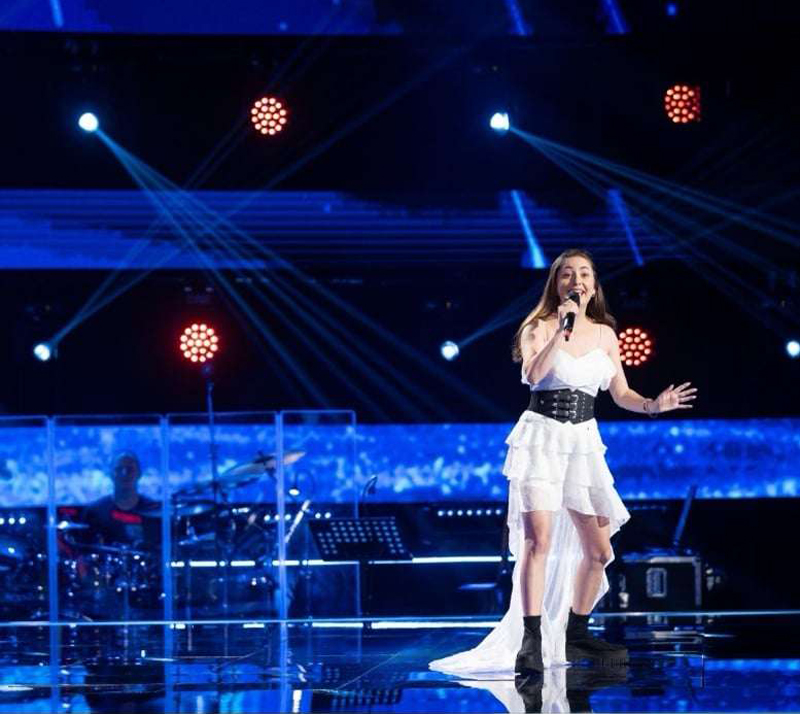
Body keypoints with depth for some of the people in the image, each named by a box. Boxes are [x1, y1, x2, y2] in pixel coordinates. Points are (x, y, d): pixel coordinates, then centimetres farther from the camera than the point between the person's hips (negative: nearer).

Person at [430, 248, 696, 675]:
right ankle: (531, 643, -20)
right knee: (539, 537, -18)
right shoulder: (539, 328, -1)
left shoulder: (604, 334, 10)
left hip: (584, 442, 5)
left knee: (599, 550, 5)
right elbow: (533, 374, -19)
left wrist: (654, 405, -6)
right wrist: (562, 331, -23)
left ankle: (575, 637, 22)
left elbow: (621, 394, 12)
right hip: (541, 436, -5)